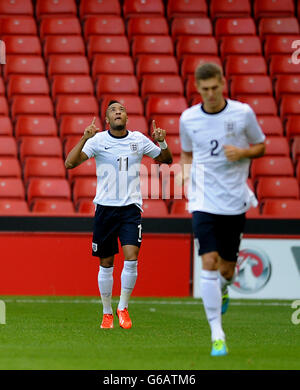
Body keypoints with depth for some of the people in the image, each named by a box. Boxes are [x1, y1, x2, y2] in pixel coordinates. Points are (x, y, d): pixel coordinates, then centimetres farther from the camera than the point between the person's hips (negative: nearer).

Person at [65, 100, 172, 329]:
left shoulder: (139, 139, 3)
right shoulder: (98, 140, -3)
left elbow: (167, 159, 15)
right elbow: (70, 163, -12)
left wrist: (162, 142, -6)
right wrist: (85, 138, -24)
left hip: (131, 207, 1)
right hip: (105, 207, -1)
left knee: (131, 258, -15)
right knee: (106, 264, 5)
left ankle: (123, 307, 2)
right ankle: (107, 313, 20)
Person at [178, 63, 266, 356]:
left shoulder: (243, 113, -3)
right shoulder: (188, 118, 1)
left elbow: (261, 146, 9)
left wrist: (242, 152, -12)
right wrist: (185, 170, -4)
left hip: (234, 202, 0)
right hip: (203, 201, 0)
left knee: (226, 268, 6)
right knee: (209, 263, -14)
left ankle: (222, 290, 45)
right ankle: (217, 334, -9)